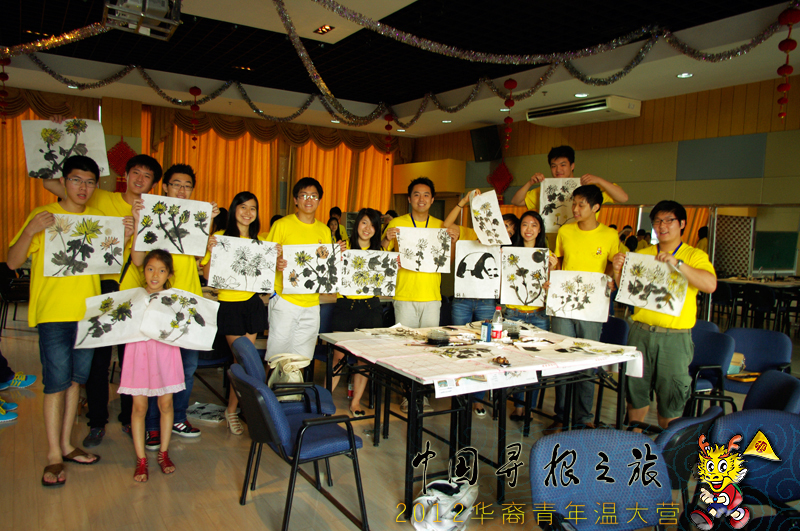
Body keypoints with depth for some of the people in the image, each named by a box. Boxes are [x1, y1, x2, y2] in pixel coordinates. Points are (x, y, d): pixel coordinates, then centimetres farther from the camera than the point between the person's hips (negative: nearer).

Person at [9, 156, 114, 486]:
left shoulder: (100, 219, 11)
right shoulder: (43, 216, -1)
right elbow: (13, 262, -4)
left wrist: (124, 240, -3)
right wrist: (31, 230, -20)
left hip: (88, 310, 4)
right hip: (53, 312, -4)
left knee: (75, 379, 11)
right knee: (56, 382, -3)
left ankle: (66, 444, 24)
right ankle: (54, 455, 8)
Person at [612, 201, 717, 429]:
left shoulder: (694, 256, 1)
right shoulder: (642, 255, 12)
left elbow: (710, 284, -16)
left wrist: (677, 264, -24)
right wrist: (618, 272, -6)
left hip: (675, 336, -3)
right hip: (640, 332, 3)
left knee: (670, 395, 5)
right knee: (635, 387, 11)